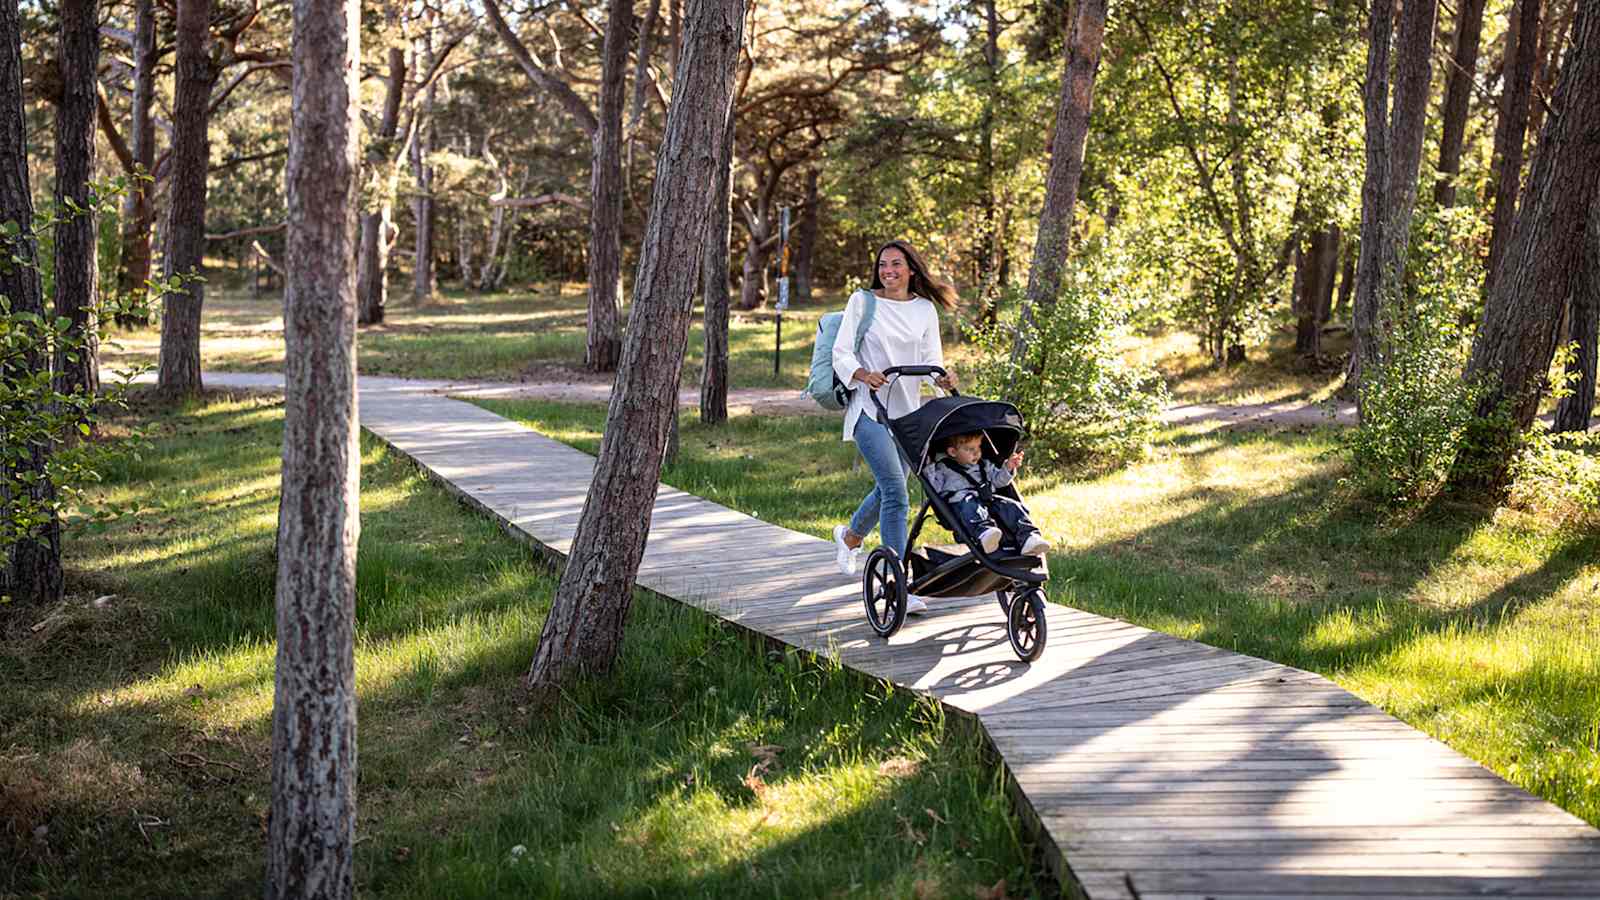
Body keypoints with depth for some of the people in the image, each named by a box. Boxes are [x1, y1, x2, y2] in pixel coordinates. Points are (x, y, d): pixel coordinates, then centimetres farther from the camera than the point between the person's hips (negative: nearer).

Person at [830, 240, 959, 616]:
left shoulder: (925, 309, 10)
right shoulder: (862, 301, 0)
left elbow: (931, 359, 6)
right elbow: (841, 353, -4)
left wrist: (943, 379, -17)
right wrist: (863, 374, -24)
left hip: (908, 411, 5)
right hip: (869, 407, -5)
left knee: (888, 488, 18)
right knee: (896, 492, -18)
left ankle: (850, 536, 49)